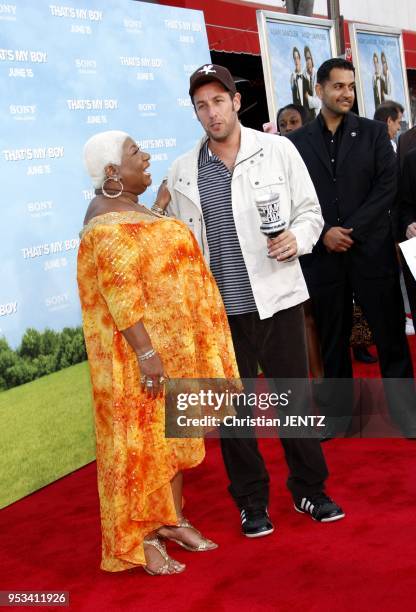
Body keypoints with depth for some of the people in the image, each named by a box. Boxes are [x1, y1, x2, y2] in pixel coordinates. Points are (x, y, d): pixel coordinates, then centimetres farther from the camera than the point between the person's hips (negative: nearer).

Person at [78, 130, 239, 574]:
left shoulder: (135, 209, 13)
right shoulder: (107, 223, -17)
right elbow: (120, 294, -23)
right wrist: (145, 351, -26)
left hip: (174, 346, 10)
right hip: (142, 352, -10)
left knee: (171, 434, 15)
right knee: (141, 440, -1)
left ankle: (172, 520, 26)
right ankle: (141, 539, 10)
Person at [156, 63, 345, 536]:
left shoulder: (278, 151, -1)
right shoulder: (182, 171, 4)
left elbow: (309, 210, 4)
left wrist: (297, 237, -16)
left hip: (278, 298, -1)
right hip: (219, 309, 1)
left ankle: (309, 488, 27)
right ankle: (251, 500, 26)